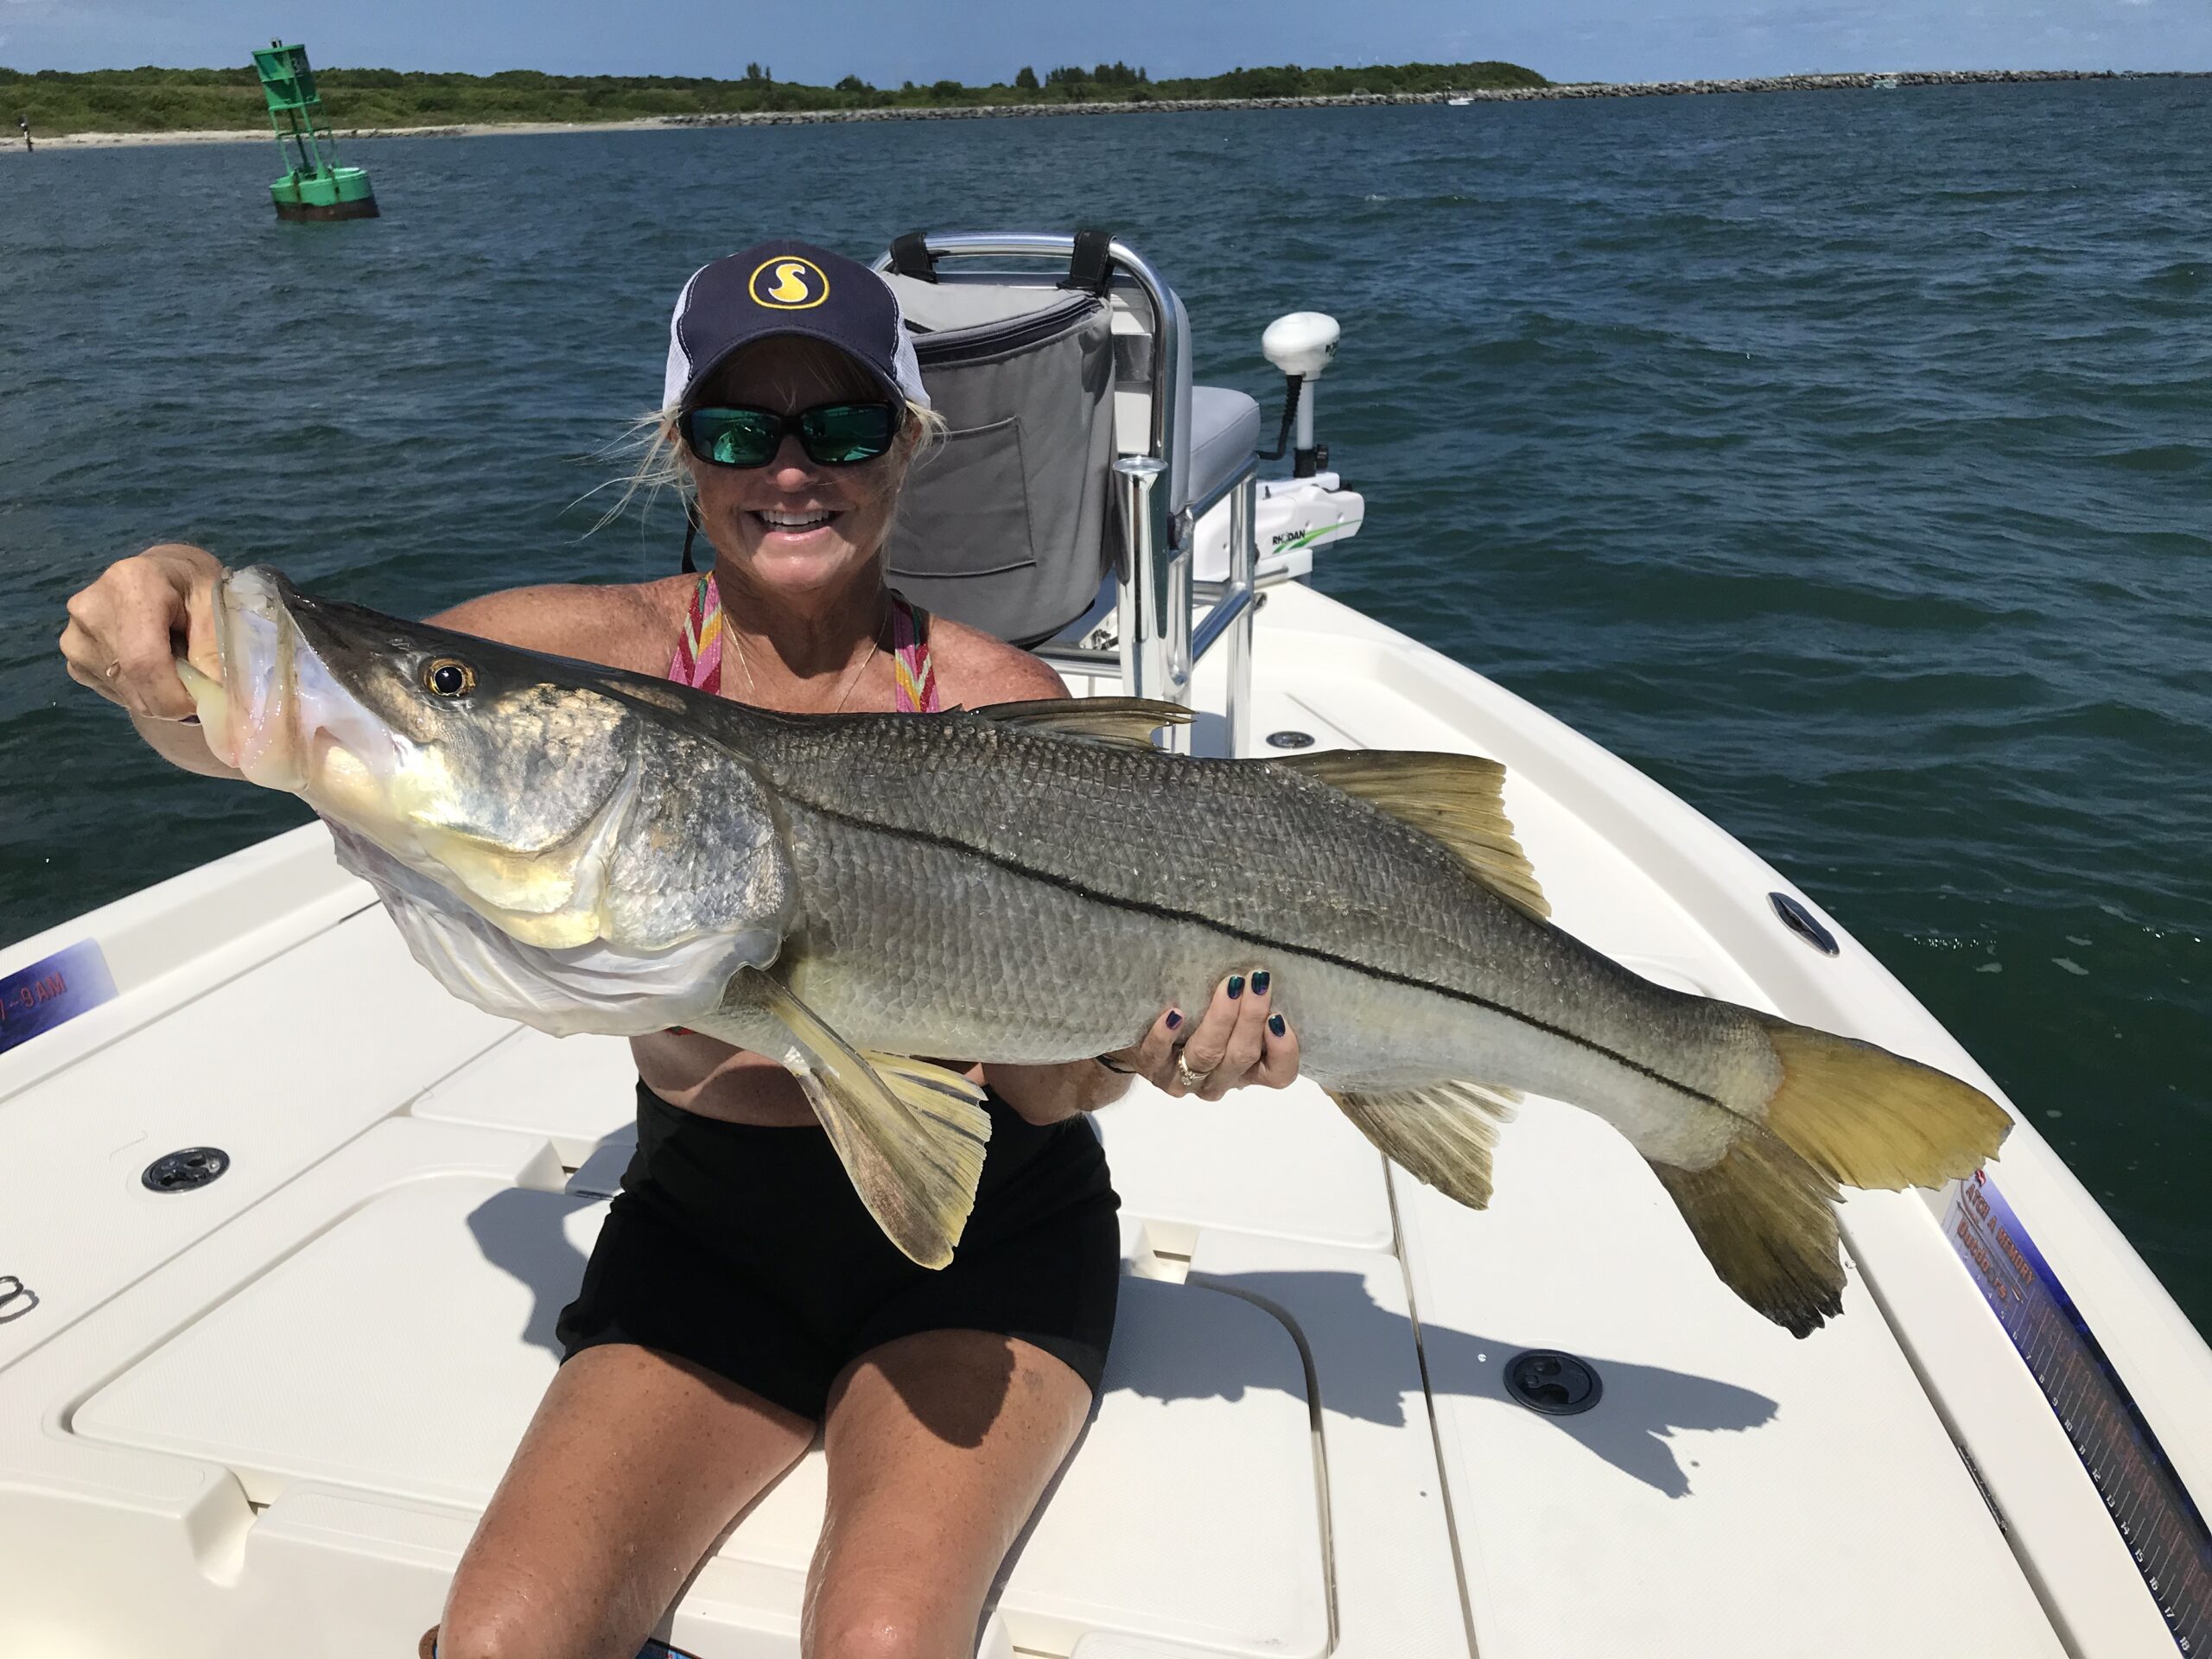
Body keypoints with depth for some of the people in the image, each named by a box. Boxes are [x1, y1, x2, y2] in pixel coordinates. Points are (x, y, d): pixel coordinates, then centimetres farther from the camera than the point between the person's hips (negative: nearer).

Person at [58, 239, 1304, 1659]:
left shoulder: (1002, 704, -12)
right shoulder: (610, 652, -7)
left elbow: (1044, 1078, -14)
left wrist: (1132, 1046, -36)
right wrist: (188, 604, -34)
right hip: (708, 1228, 2)